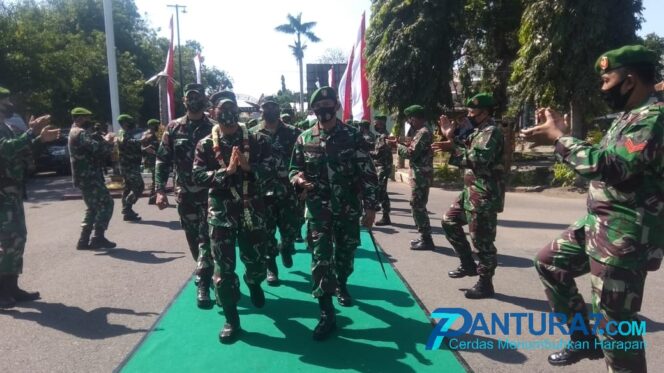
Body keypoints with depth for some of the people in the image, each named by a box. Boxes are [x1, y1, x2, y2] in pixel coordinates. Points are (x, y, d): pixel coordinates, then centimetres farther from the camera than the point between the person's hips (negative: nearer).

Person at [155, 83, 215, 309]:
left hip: (209, 193, -3)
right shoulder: (174, 128, 4)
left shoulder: (214, 128, -1)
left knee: (206, 238, -6)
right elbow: (163, 160, 4)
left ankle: (203, 284, -1)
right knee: (193, 239, 14)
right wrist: (160, 190, -4)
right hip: (185, 194, 3)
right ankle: (207, 273, 36)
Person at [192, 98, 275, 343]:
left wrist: (248, 166, -21)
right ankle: (231, 319, 16)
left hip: (252, 210, 1)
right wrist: (226, 170, -20)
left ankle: (254, 283, 50)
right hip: (221, 212, 0)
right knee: (223, 266, 1)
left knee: (256, 260, 13)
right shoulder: (206, 145, 1)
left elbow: (271, 171, -5)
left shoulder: (257, 140, 1)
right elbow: (197, 177, -8)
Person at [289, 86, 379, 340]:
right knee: (321, 260, -5)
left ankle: (341, 286, 46)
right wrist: (298, 179, -14)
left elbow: (367, 173, -3)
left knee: (345, 254, 15)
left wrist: (370, 207, -6)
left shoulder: (352, 137, -2)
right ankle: (327, 315, 2)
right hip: (318, 210, 0)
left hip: (348, 209, 0)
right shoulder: (304, 139, 3)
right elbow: (294, 169, 11)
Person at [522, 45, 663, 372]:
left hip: (625, 237, -10)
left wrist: (559, 138, -22)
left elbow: (612, 166, -30)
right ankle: (583, 339, 29)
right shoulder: (628, 116, 13)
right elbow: (601, 160, 14)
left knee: (614, 324, -2)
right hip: (597, 225, 10)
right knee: (549, 263, 18)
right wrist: (561, 134, 6)